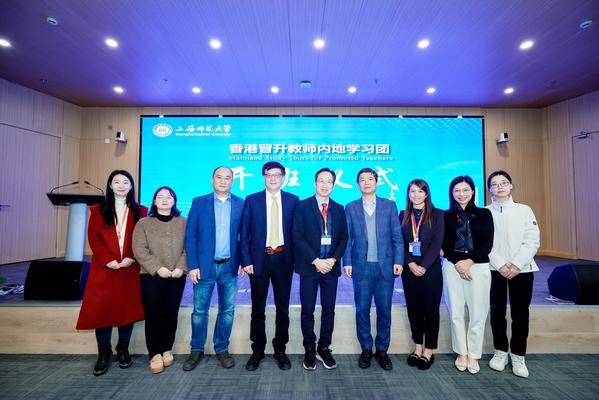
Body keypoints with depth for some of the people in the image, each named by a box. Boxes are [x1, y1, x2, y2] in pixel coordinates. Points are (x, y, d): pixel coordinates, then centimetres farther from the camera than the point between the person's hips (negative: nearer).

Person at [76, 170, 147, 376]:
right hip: (104, 269, 0)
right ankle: (104, 353, 18)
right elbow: (93, 238, 0)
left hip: (131, 270, 0)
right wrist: (108, 260, -12)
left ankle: (123, 349, 23)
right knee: (101, 308, 1)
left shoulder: (140, 211, 7)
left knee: (128, 308, 6)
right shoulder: (98, 210, 7)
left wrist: (131, 258, -12)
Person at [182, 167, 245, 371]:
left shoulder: (241, 204, 3)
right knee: (200, 310, 10)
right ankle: (196, 350, 29)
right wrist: (192, 266, -7)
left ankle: (222, 349, 29)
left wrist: (242, 261, -2)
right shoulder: (199, 202, 1)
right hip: (204, 266, -1)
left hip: (230, 267, 1)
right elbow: (190, 236, -1)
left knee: (227, 310, 11)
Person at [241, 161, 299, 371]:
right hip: (259, 259, 0)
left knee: (282, 307, 11)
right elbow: (244, 233, 0)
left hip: (283, 259, 1)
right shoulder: (252, 200, 2)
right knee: (258, 308, 11)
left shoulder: (293, 200, 3)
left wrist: (295, 259, -2)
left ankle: (280, 350, 28)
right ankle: (257, 350, 29)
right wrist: (246, 261, -6)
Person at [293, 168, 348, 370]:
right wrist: (315, 261, -13)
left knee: (329, 310, 10)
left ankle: (324, 348, 27)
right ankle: (309, 350, 24)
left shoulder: (339, 209, 9)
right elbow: (297, 236, -8)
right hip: (309, 266, -3)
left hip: (331, 267, 3)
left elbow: (344, 238, 7)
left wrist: (333, 259, -8)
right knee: (307, 311, 7)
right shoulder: (303, 206, -2)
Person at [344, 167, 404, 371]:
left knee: (384, 311, 8)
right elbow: (347, 238, 4)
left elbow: (397, 237, 4)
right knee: (362, 310, 7)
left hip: (385, 266, 0)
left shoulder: (389, 206, 6)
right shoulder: (351, 208, 6)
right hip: (361, 267, 0)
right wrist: (347, 262, -3)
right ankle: (366, 350, 23)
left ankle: (382, 350, 25)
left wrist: (398, 261, -4)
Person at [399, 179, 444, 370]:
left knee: (431, 309, 5)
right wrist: (410, 264, -10)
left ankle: (429, 351, 18)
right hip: (409, 269, 3)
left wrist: (423, 266, -14)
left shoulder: (437, 214, 1)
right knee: (413, 309, 9)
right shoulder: (403, 215, 8)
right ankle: (418, 347, 23)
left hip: (430, 268, -2)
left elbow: (437, 243, -7)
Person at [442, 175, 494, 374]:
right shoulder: (446, 216, 6)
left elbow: (487, 244, -1)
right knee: (456, 313, 5)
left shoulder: (484, 214, 5)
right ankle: (461, 353, 20)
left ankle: (473, 355, 19)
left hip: (478, 266, 0)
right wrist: (457, 264, -10)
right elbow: (445, 244, 3)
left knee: (478, 313, 3)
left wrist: (469, 261, -11)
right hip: (452, 267, 1)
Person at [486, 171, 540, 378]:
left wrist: (516, 265, -13)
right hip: (494, 270, 0)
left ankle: (518, 355, 19)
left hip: (521, 269, 0)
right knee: (497, 312, 7)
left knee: (520, 314, 4)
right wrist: (500, 265, -13)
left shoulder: (524, 210, 5)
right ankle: (500, 351, 21)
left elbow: (532, 241, -3)